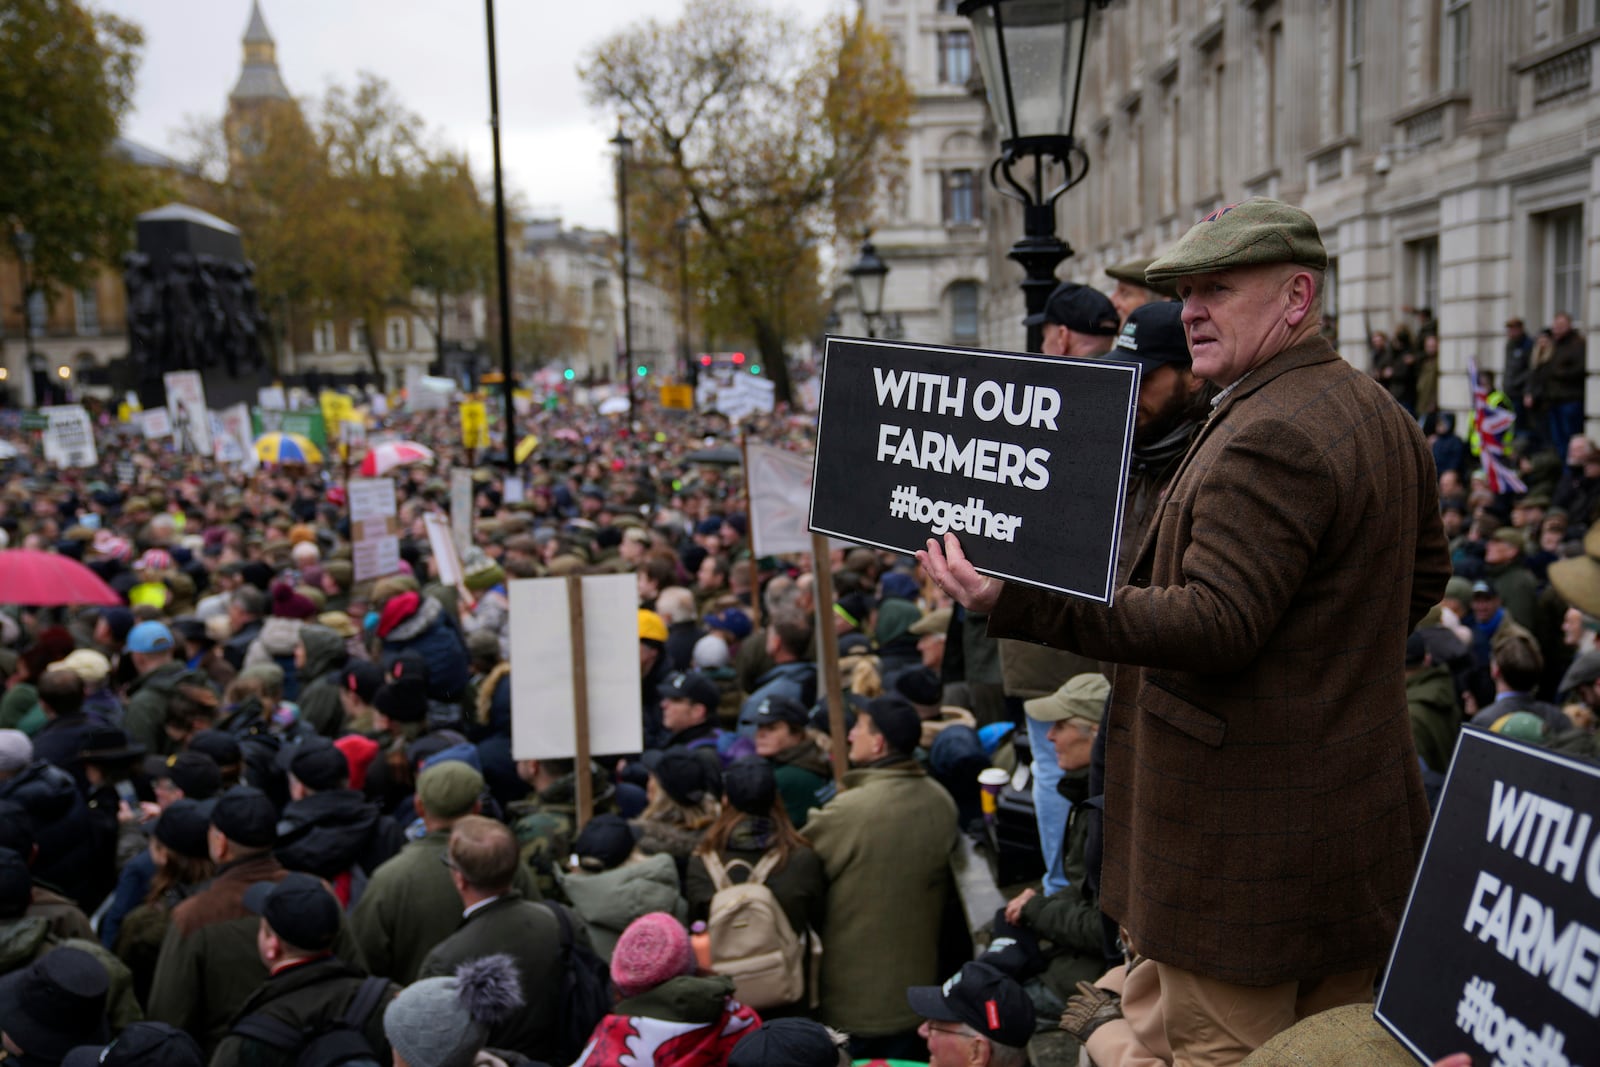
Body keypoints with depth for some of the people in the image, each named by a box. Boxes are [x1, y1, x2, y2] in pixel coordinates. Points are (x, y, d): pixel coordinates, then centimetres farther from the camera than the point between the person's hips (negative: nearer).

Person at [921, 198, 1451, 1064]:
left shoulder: (1268, 438, -22)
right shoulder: (1383, 415, 12)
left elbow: (1213, 624, -29)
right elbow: (1425, 573, 22)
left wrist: (1016, 601, -34)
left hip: (1249, 823, -10)